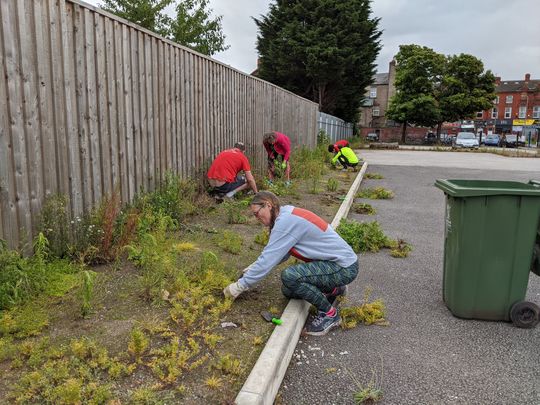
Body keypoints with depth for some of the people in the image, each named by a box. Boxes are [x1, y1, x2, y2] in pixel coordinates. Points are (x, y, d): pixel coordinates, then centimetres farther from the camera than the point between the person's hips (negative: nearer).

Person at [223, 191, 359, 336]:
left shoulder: (286, 221, -23)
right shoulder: (287, 215, 6)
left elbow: (268, 260, -23)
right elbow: (276, 254, 11)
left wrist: (239, 286, -14)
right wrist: (253, 267, 4)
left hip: (344, 267, -9)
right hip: (334, 260, 9)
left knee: (290, 276, -26)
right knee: (288, 290, 7)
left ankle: (329, 313, -6)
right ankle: (334, 289, 23)